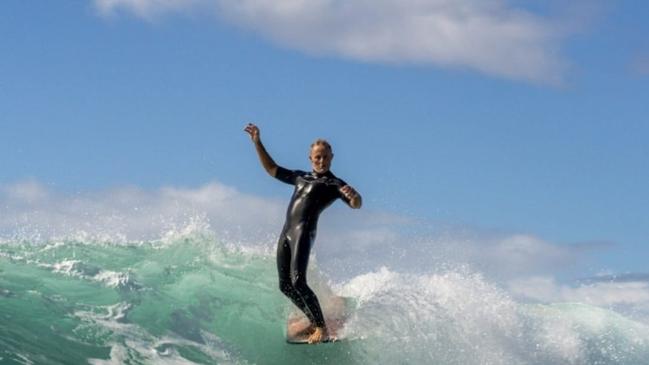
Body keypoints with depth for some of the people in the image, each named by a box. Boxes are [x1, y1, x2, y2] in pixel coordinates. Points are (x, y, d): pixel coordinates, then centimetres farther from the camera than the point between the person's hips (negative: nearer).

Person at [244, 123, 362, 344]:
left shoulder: (335, 184, 3)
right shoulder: (300, 177, 23)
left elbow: (356, 205, -10)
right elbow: (272, 169, 32)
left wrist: (353, 196, -35)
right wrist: (257, 143, 25)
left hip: (304, 231, -7)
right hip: (286, 232, 7)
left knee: (298, 282, -20)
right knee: (285, 286, 5)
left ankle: (322, 329, -17)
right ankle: (314, 322, 16)